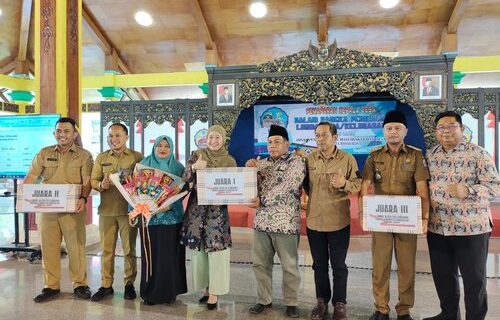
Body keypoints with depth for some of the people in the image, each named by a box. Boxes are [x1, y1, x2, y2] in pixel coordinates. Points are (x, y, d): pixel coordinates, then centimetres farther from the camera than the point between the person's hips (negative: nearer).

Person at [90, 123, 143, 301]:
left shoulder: (137, 157, 1)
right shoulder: (101, 158, 10)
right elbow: (93, 180, 8)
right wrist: (101, 185, -13)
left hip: (129, 209, -2)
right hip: (106, 210, 3)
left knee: (129, 249, 5)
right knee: (106, 249, 9)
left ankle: (129, 284, 18)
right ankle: (106, 285, 20)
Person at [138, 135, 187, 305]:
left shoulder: (178, 168, 6)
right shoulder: (143, 165, 7)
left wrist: (169, 205, -17)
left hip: (171, 216, 0)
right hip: (149, 216, 0)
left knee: (170, 254, 2)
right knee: (150, 253, 3)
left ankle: (170, 291, 15)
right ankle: (150, 292, 15)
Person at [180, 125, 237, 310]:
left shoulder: (230, 161, 4)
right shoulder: (197, 155, 4)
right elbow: (184, 180, -3)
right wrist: (194, 167, -20)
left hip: (218, 209, -1)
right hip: (197, 207, 1)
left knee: (216, 249, -4)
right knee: (199, 248, 7)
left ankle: (214, 292, 8)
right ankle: (207, 287, 23)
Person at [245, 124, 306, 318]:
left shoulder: (296, 162, -5)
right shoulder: (262, 163, 13)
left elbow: (285, 187, -17)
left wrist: (262, 200, -17)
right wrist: (250, 169, -6)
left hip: (285, 223, -5)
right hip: (262, 221, 5)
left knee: (289, 266, 7)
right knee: (260, 263, 12)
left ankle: (291, 302, 24)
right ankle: (264, 299, 28)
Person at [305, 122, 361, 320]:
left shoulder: (348, 159, -5)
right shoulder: (309, 159, 3)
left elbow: (358, 185, -4)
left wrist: (344, 184, -22)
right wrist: (313, 198, 2)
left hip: (338, 221, -2)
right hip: (314, 220, 3)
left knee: (338, 265, 8)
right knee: (319, 264, 14)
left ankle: (340, 303, 24)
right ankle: (322, 300, 30)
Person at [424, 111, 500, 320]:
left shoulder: (478, 154, -8)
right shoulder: (431, 156, 7)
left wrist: (467, 191, -27)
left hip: (471, 227, -5)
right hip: (437, 228, 5)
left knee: (474, 277, 8)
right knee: (442, 275, 16)